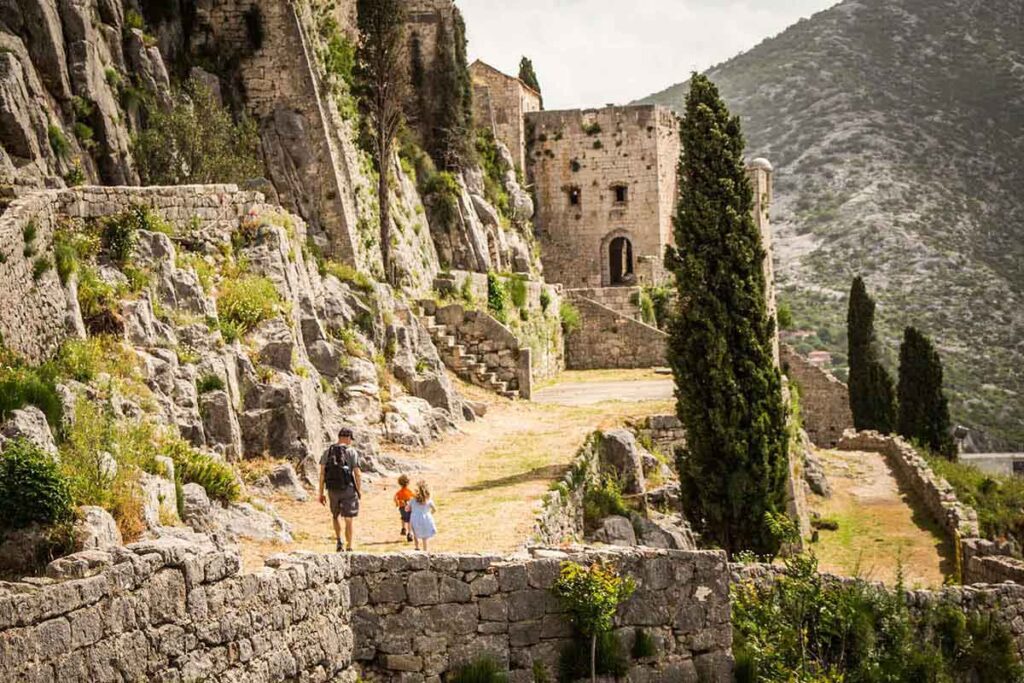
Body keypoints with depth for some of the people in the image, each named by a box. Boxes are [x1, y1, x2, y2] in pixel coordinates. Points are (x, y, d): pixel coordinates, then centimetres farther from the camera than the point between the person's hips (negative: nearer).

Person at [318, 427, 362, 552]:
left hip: (332, 490, 3)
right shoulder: (352, 452, -6)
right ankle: (349, 547, 3)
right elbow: (357, 473, -9)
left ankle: (339, 540, 10)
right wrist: (359, 490, 4)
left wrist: (321, 493, 5)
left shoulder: (327, 452, 4)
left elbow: (322, 473, 1)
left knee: (335, 516, 25)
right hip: (348, 489, -3)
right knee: (348, 520, 4)